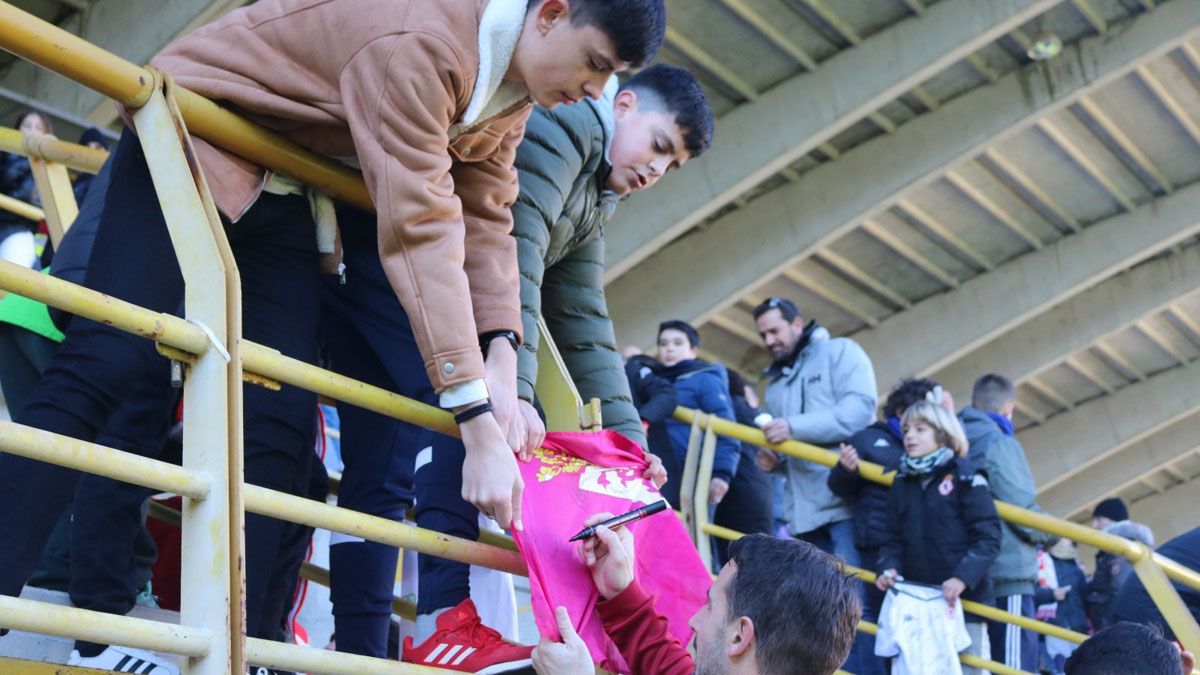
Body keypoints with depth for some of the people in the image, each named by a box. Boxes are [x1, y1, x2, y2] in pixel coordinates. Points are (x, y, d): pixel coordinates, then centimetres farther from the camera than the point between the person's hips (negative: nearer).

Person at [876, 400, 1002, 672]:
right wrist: (888, 568, -6)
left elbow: (988, 538, -9)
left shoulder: (965, 477, -4)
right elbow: (894, 539, 14)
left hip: (962, 598, -4)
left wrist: (963, 578, -21)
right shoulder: (902, 483, 11)